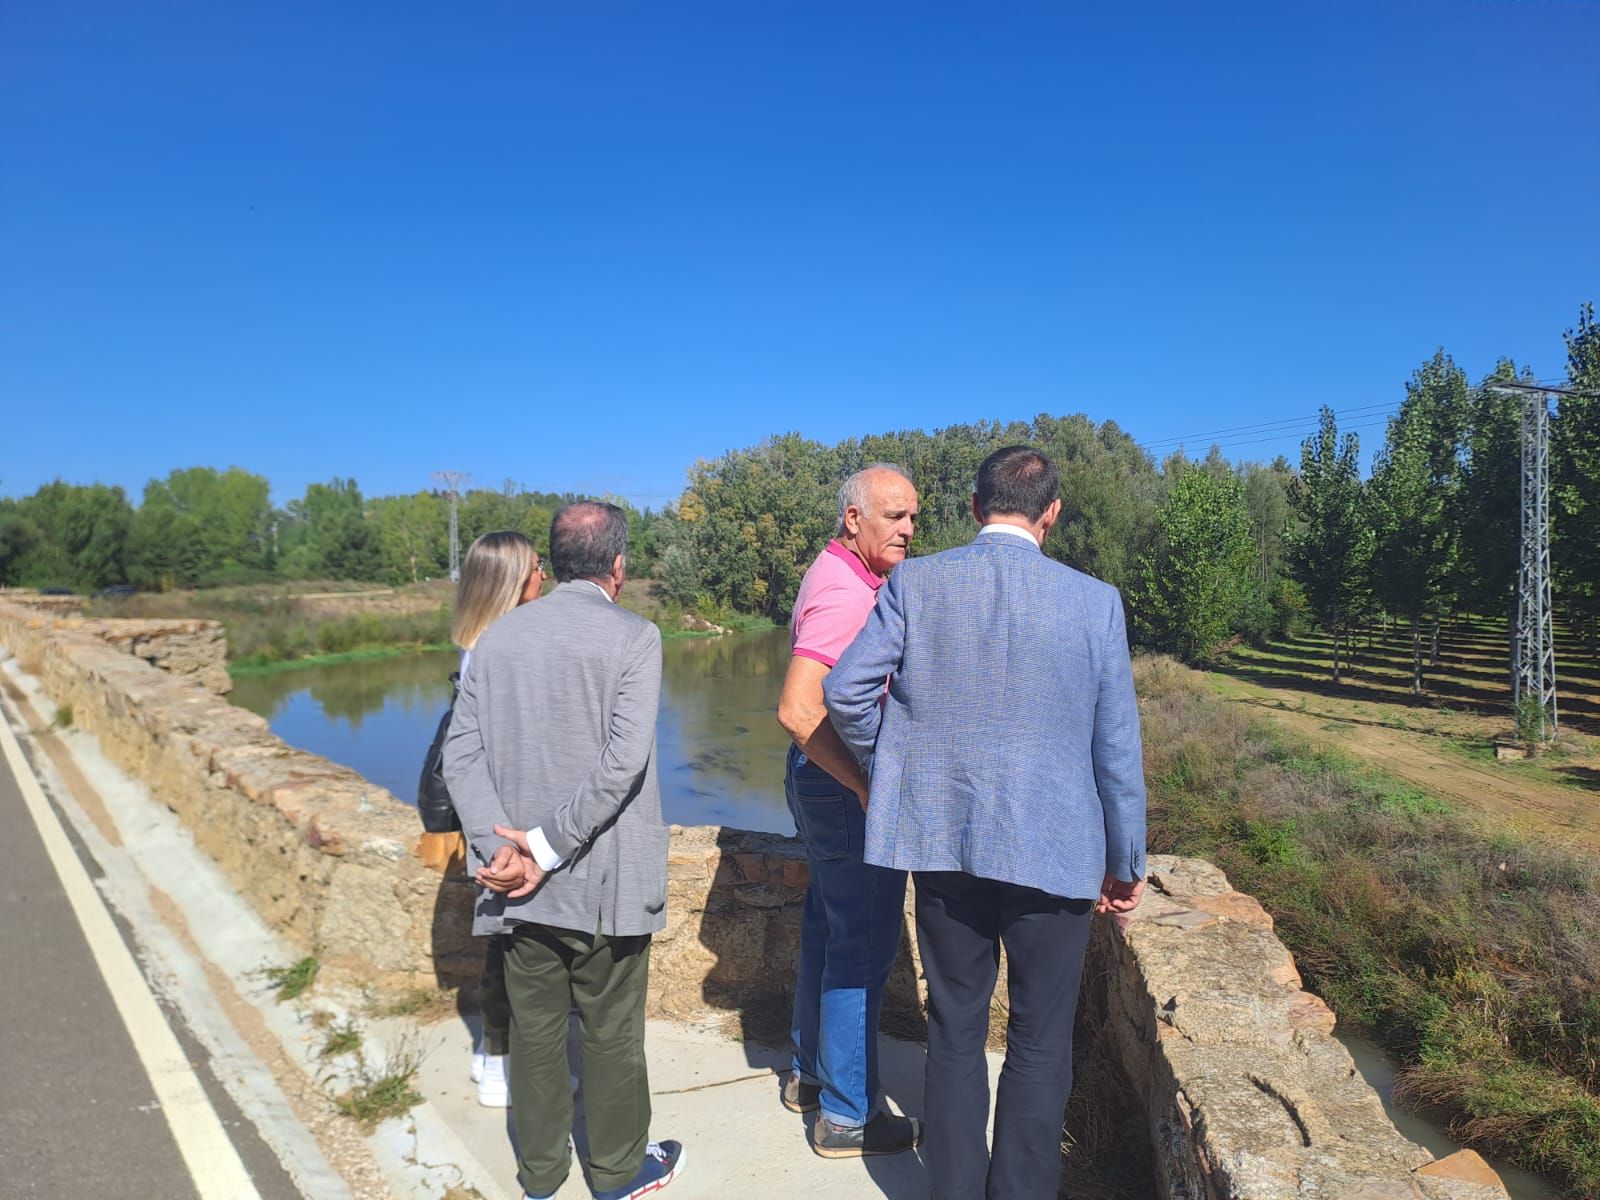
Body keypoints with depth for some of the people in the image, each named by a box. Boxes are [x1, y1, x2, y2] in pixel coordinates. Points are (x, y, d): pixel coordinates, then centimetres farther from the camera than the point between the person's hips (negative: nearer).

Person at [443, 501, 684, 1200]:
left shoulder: (497, 637, 1)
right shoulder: (633, 637, -12)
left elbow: (461, 754, -5)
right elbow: (622, 762, -21)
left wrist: (503, 847, -12)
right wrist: (547, 847, -16)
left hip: (518, 881, 4)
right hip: (605, 881, -4)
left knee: (534, 1026, 18)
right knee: (610, 1032, 13)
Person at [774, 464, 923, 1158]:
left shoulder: (840, 576, 11)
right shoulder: (847, 594, -22)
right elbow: (797, 710, -30)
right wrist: (868, 789, -25)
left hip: (824, 778, 10)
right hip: (846, 788, -10)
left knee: (828, 930, 20)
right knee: (863, 949, 1)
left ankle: (810, 1074, 37)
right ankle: (845, 1116, 15)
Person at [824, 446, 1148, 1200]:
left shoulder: (914, 583, -6)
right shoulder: (1094, 601, -7)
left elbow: (845, 690, -8)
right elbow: (1116, 747, -3)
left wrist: (887, 763, 11)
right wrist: (1126, 863, 8)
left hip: (945, 841, 2)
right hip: (1054, 849, -1)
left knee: (954, 1032, 18)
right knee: (1039, 1044, 15)